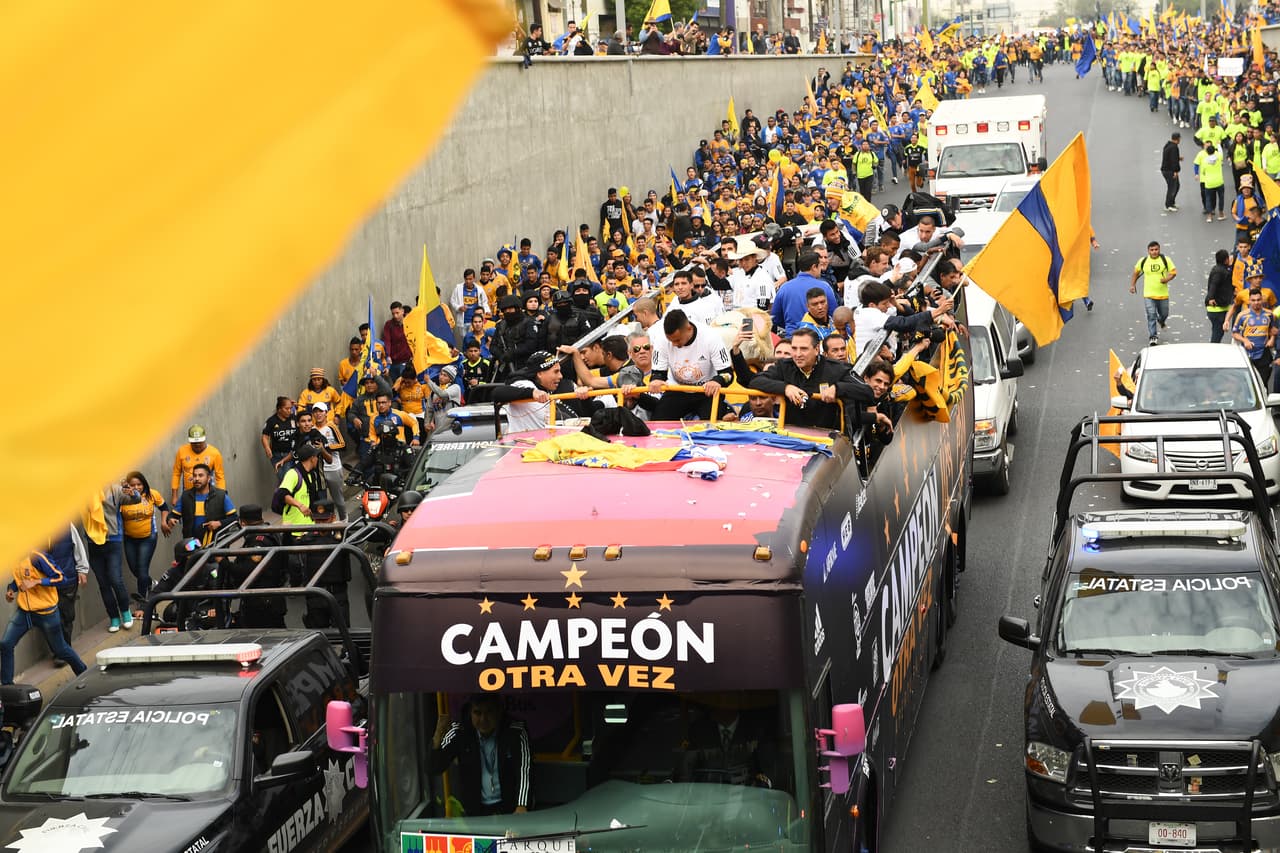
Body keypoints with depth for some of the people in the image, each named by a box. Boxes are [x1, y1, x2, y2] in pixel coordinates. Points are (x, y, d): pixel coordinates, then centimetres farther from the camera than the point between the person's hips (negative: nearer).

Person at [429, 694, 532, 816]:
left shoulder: (515, 733, -6)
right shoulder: (459, 732, -3)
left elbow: (523, 773, -13)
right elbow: (433, 769, -5)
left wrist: (521, 807, -30)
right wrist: (438, 736, -24)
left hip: (508, 807, -1)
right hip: (472, 810, 1)